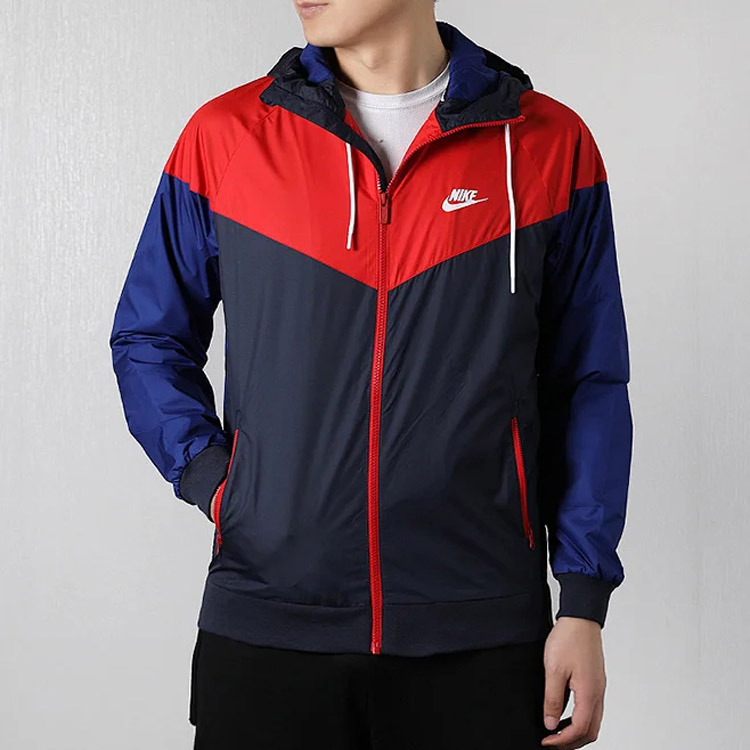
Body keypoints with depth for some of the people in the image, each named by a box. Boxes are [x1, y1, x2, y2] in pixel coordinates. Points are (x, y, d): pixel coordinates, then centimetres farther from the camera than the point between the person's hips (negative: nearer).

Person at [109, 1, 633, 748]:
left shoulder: (550, 146, 1)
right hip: (264, 625, 1)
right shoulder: (224, 135, 3)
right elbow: (147, 340, 13)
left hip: (480, 633, 0)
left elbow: (587, 385, 4)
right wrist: (210, 478, -3)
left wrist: (584, 603, 0)